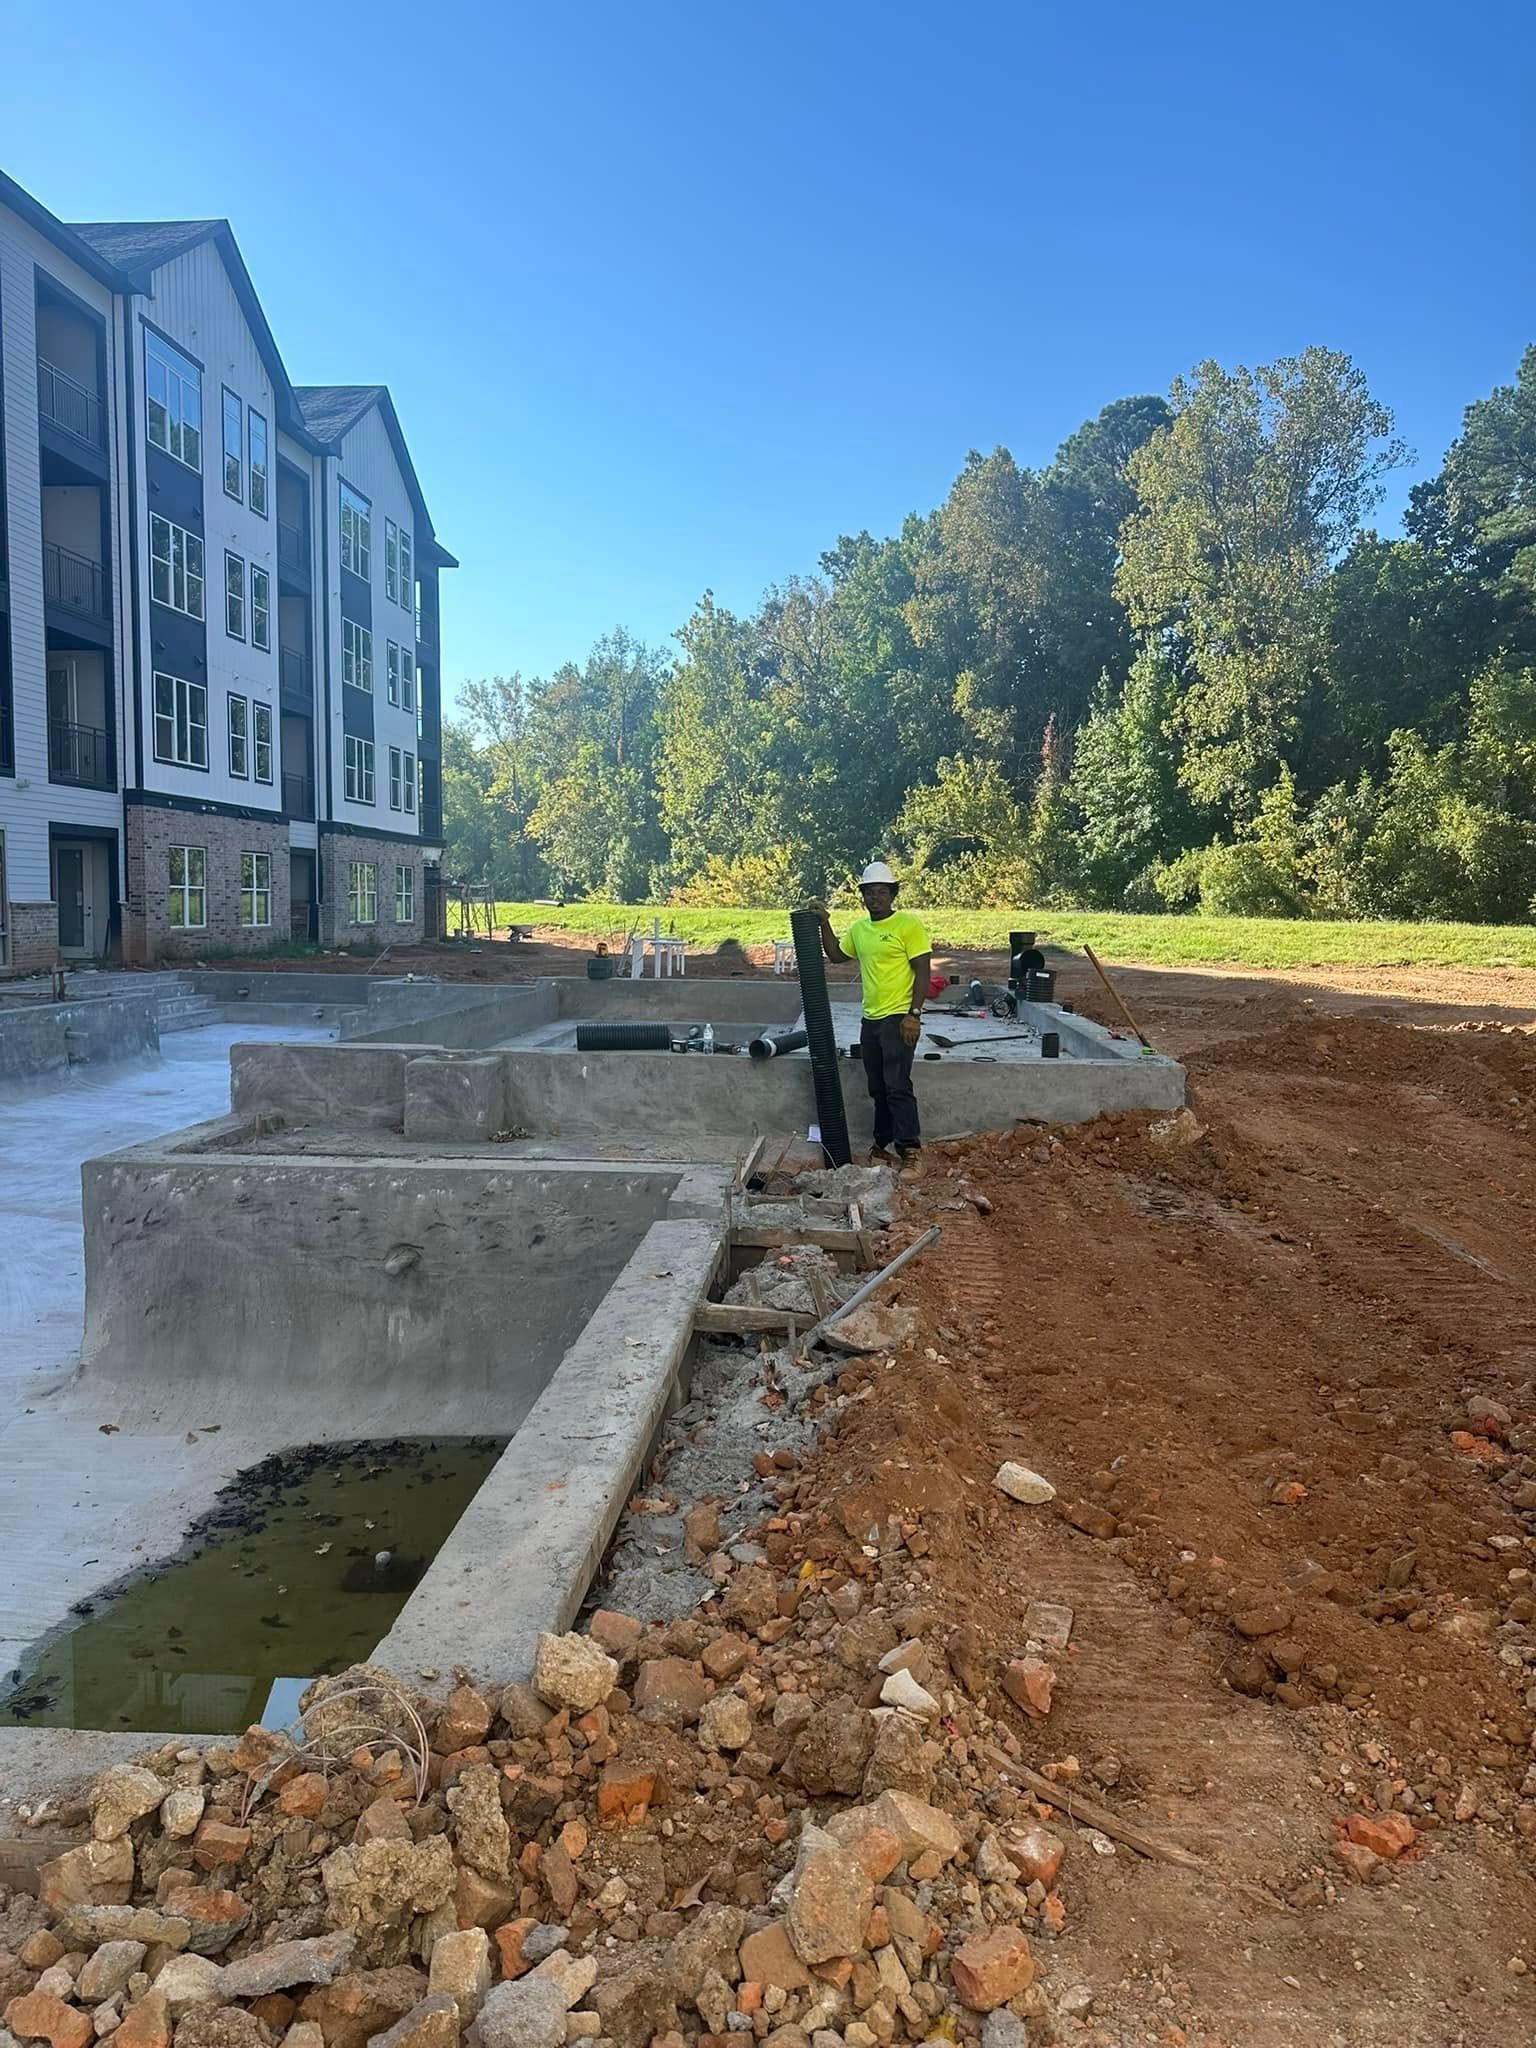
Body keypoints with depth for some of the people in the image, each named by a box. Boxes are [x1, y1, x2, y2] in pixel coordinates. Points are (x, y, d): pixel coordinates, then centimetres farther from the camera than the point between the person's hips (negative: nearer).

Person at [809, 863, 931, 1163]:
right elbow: (835, 954, 26)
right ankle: (884, 1142, 23)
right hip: (870, 1019, 7)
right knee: (878, 1088, 13)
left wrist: (914, 1014, -18)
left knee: (897, 1086, -11)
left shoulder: (908, 924, -9)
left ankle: (909, 1147, -7)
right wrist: (824, 923, 11)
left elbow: (922, 971, -12)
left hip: (898, 1018, -7)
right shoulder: (859, 928, 13)